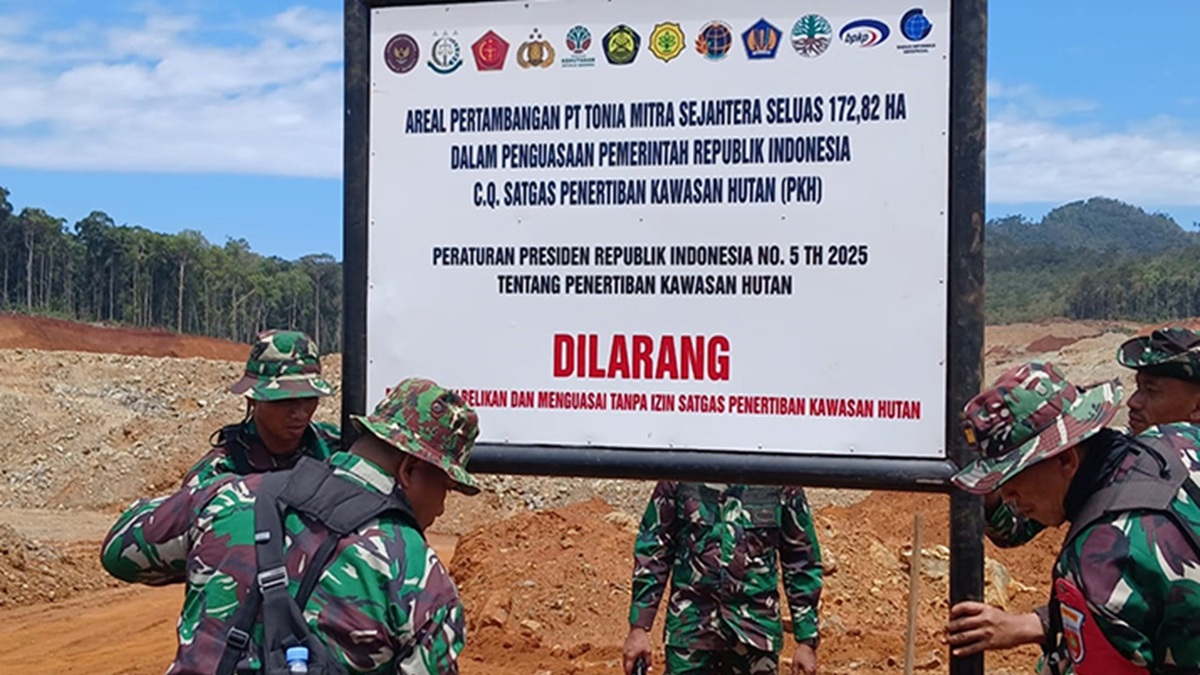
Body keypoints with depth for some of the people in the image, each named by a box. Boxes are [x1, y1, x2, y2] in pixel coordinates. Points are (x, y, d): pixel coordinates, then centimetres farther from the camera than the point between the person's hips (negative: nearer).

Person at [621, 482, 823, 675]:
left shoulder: (782, 484, -3)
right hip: (690, 629, 0)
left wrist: (807, 640, 4)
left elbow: (802, 564, 4)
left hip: (754, 633, 0)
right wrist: (639, 627, -2)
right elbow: (651, 551, 3)